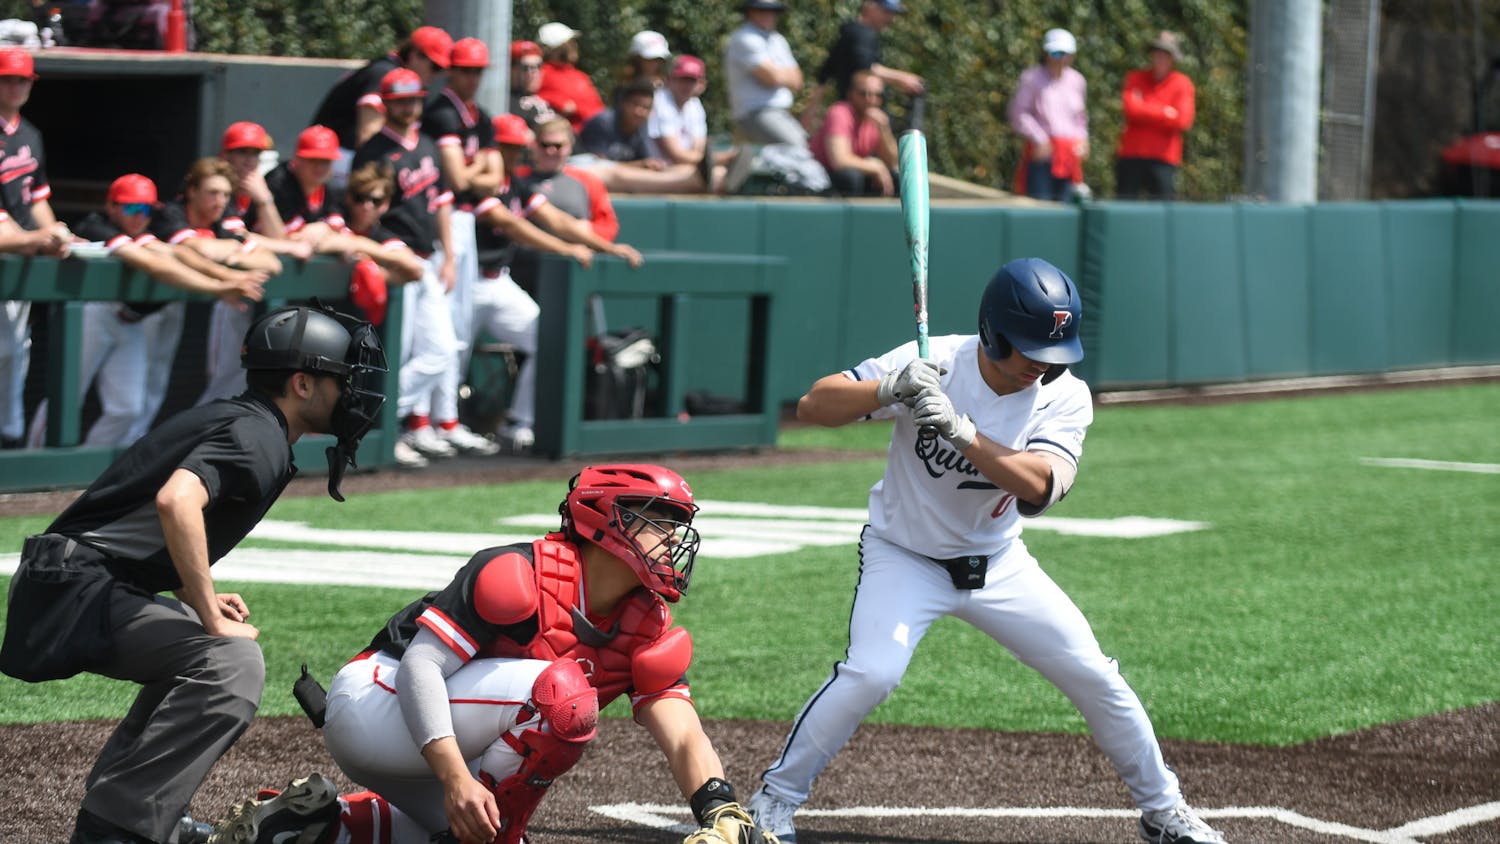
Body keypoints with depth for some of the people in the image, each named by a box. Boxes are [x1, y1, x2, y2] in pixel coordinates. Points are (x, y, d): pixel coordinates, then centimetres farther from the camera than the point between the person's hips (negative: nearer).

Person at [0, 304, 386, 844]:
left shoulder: (228, 418, 20)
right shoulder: (257, 435, -11)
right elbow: (176, 500, -31)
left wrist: (198, 598, 16)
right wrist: (211, 617, -24)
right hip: (78, 591, -11)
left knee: (200, 649, 31)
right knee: (232, 660, -24)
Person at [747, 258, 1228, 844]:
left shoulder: (1066, 396, -14)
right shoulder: (935, 364, -21)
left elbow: (1039, 485, -31)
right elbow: (813, 407, -23)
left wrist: (959, 430, -42)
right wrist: (891, 389, -40)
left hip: (998, 564, 3)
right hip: (905, 557, -3)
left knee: (1094, 677, 1)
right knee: (870, 673, -26)